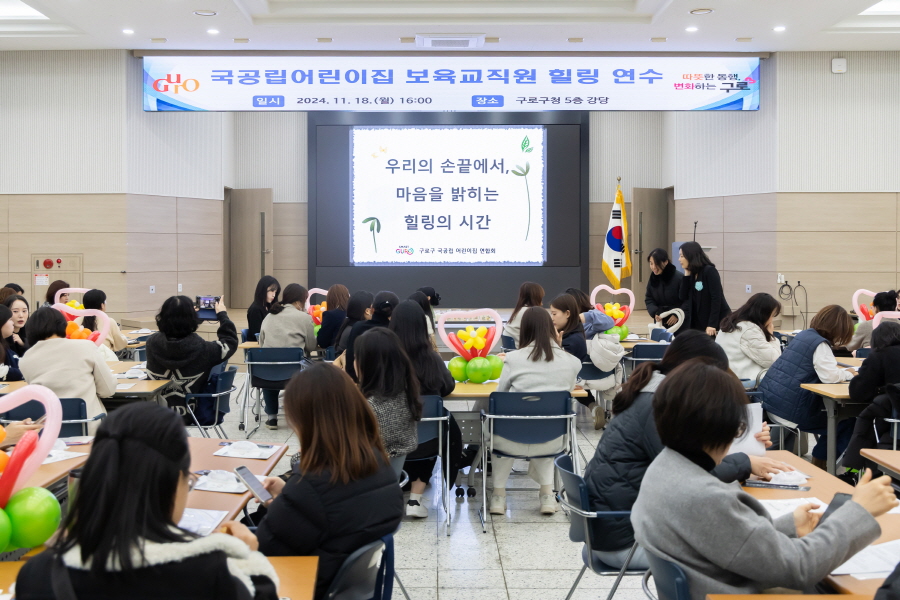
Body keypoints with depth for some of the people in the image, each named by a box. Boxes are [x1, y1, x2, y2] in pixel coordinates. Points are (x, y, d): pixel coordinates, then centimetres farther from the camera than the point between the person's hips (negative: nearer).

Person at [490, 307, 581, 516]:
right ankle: (547, 493, 25)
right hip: (551, 440, 2)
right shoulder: (571, 361, -4)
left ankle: (498, 494, 26)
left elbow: (500, 394, -1)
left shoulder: (513, 358, -11)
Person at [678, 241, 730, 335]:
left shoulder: (710, 271, -11)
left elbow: (716, 298, -17)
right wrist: (686, 274, -1)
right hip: (700, 323, 7)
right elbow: (683, 298, 3)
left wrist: (712, 324, -23)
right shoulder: (691, 274, 10)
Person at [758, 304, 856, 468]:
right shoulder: (820, 344, -14)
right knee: (846, 423, 7)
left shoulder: (804, 334, 13)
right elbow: (829, 376, -22)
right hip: (789, 411, -9)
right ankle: (819, 464, 18)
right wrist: (847, 373, -3)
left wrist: (838, 370, 14)